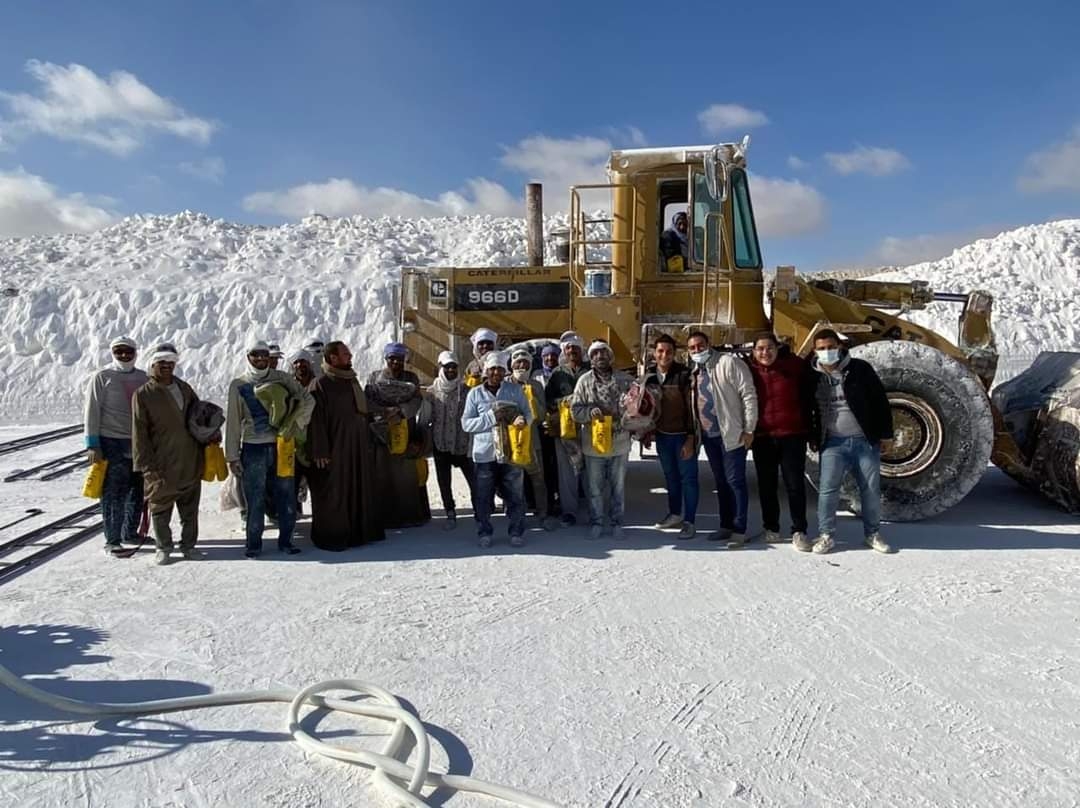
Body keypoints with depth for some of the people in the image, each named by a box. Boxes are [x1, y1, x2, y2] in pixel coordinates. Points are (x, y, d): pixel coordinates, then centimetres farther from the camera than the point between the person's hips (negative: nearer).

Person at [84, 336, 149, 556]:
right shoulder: (102, 378, -4)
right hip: (112, 443, -6)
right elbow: (91, 413, -6)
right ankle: (112, 541, 5)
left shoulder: (143, 377, 11)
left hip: (139, 441, 6)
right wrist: (92, 445, -11)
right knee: (113, 494, -3)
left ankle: (130, 532, 27)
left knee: (139, 491, 12)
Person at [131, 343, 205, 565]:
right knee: (160, 508, 6)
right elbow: (139, 433, -8)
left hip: (190, 462, 4)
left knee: (190, 506, 11)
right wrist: (146, 465, -11)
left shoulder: (185, 388, 10)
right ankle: (163, 548, 20)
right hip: (161, 465, -4)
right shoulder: (143, 394, -5)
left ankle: (188, 544, 23)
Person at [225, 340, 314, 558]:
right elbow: (233, 422, 3)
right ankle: (253, 543, 15)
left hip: (281, 445, 2)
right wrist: (232, 456, 0)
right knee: (255, 500, 1)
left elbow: (307, 399, 7)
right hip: (253, 449, -1)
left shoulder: (281, 379, 5)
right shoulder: (238, 385, 3)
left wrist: (294, 423, -4)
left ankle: (285, 540, 19)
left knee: (287, 497, 5)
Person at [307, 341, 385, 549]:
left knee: (361, 491, 12)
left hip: (358, 449, 8)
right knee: (333, 495, -1)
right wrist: (320, 452, -18)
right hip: (334, 451, -7)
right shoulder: (320, 385, -10)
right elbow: (316, 421, -14)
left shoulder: (352, 381, 14)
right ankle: (331, 537, 9)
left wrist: (368, 444, 18)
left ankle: (361, 531, 23)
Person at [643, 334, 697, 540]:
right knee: (670, 476, 17)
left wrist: (690, 438, -18)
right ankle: (675, 514, 32)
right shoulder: (650, 375, 1)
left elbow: (691, 407, -15)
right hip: (662, 435, 5)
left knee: (688, 477, 2)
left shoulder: (684, 374, -15)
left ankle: (689, 521, 9)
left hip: (683, 435, -5)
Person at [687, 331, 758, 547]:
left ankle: (739, 530, 3)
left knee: (735, 481, -3)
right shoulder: (694, 372, 12)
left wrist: (749, 429, -15)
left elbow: (748, 395, -14)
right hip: (709, 436, 7)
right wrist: (694, 433, 15)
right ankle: (726, 526, 25)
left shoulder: (729, 363, -11)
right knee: (721, 481, 15)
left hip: (731, 434, -7)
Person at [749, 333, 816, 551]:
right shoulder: (750, 371, 1)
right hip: (762, 436, 2)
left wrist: (807, 425, 2)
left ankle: (799, 531, 8)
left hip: (792, 434, -2)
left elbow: (809, 393, 5)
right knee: (767, 485, 11)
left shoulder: (794, 365, -3)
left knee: (795, 484, 0)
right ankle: (771, 528, 24)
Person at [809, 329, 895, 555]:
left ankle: (872, 534, 22)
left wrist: (885, 434, -1)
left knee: (871, 489, 7)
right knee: (827, 489, -2)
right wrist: (812, 437, 9)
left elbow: (880, 400, -1)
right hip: (832, 443, 1)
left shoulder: (860, 369, -6)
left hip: (865, 440, 0)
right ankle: (825, 535, 9)